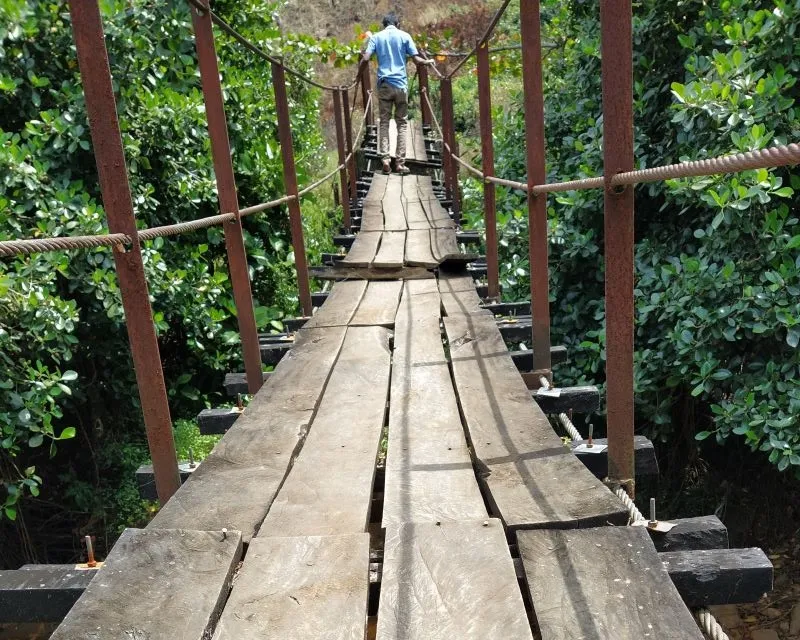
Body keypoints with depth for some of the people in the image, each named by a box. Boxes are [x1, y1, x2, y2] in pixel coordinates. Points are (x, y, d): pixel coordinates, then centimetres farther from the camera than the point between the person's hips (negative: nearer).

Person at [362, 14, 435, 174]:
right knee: (401, 123, 4)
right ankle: (401, 163, -1)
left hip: (384, 84, 1)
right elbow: (416, 59, 1)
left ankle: (385, 159, -10)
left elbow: (365, 59, -3)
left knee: (384, 122, 5)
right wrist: (428, 62, 21)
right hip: (400, 84, -1)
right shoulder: (404, 36, 6)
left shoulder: (376, 37, 8)